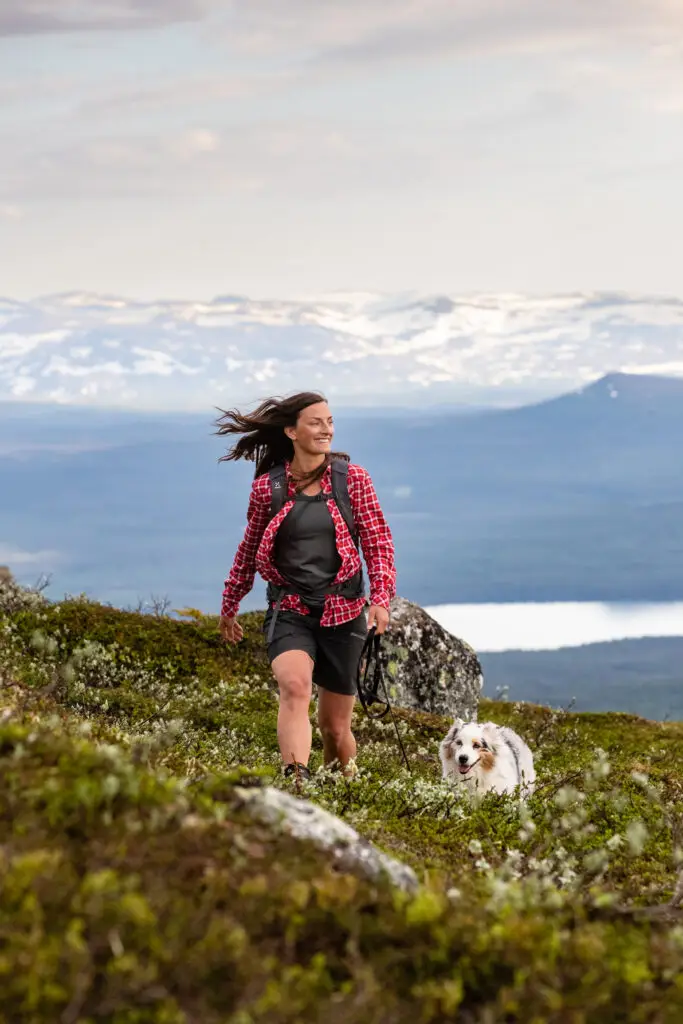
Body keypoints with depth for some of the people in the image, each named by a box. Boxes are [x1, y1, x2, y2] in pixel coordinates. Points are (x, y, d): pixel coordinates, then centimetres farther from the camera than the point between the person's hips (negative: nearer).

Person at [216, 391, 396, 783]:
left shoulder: (353, 478, 1)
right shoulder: (267, 487, 2)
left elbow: (378, 542, 1)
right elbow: (249, 551, 15)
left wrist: (381, 598, -13)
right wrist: (229, 606, 23)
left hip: (343, 612, 1)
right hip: (290, 611, -1)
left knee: (336, 726, 8)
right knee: (295, 686, -31)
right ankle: (297, 780, -45)